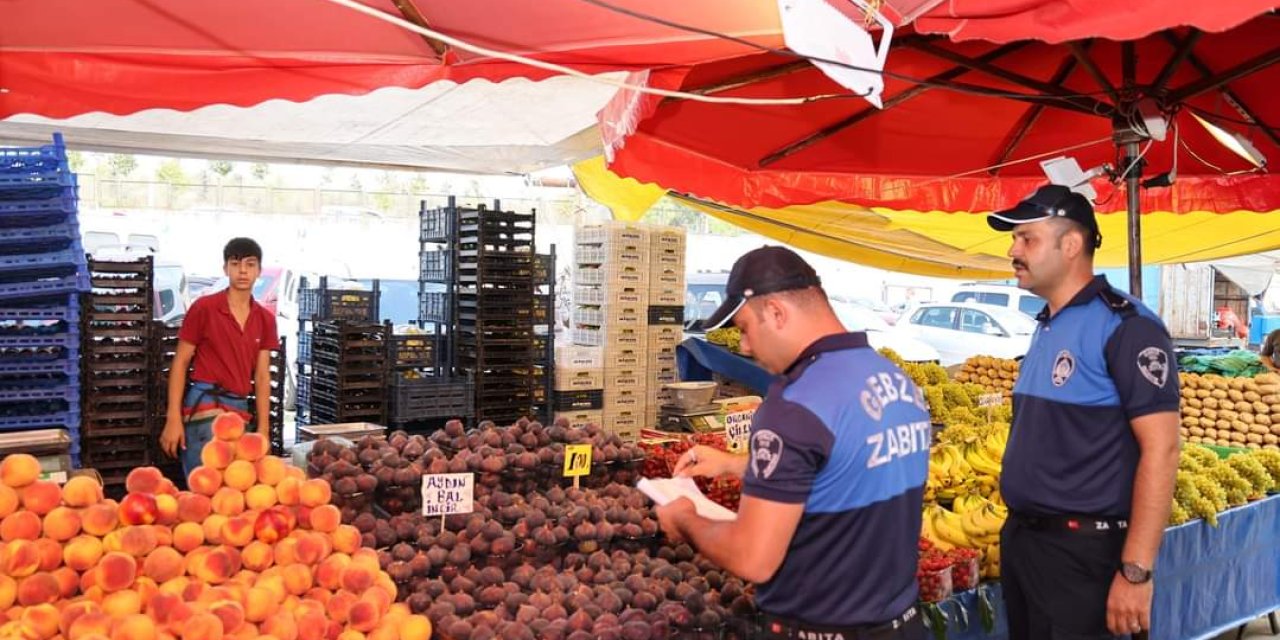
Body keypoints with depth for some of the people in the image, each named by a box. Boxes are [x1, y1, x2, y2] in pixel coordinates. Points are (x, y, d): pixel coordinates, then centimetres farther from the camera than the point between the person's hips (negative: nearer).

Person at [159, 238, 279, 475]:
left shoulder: (265, 319, 9)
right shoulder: (204, 308, -5)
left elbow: (262, 376, 10)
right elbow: (180, 363, -3)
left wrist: (263, 429, 4)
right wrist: (173, 419, -11)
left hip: (240, 410, 5)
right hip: (204, 405, -5)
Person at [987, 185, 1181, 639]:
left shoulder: (1124, 325, -15)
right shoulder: (1046, 327, 11)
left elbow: (1160, 448, -20)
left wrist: (1135, 570, -22)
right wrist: (1018, 529, 13)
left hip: (1082, 550, -8)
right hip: (1019, 538, 8)